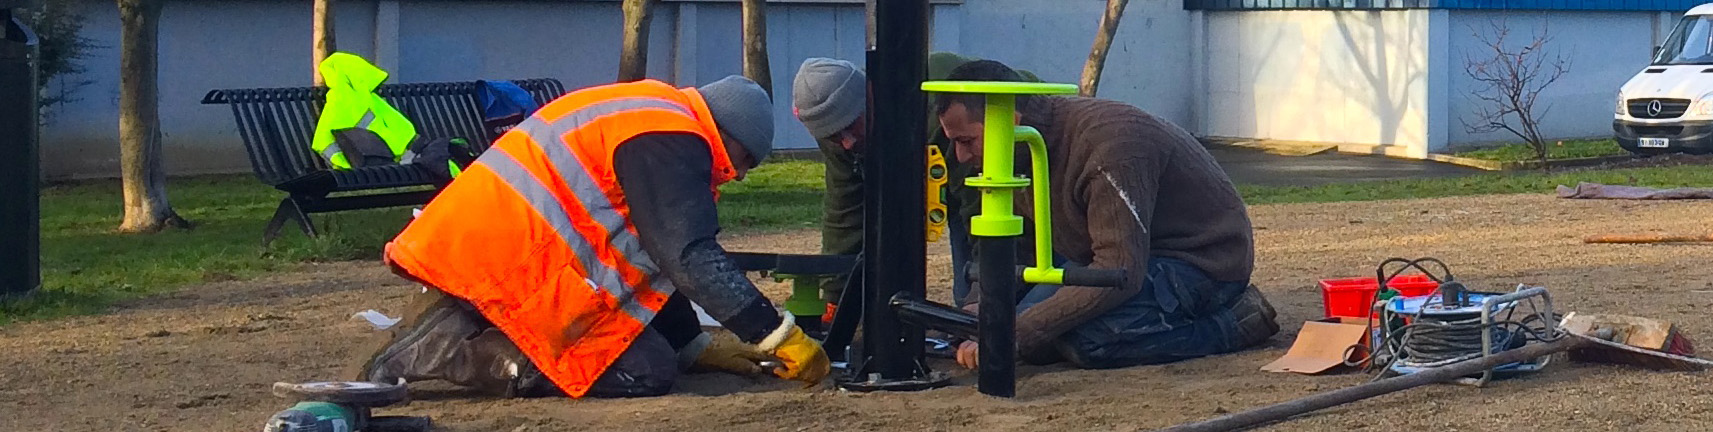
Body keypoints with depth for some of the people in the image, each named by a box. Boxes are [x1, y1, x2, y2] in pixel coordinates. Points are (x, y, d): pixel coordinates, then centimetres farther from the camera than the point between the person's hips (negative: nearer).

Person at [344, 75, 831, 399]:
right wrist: (782, 337, -11)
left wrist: (697, 346, 23)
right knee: (645, 372, -9)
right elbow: (691, 259, -17)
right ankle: (441, 348, -14)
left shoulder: (650, 115, 23)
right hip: (515, 262, -10)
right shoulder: (670, 142, -9)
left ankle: (450, 326, 8)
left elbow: (656, 254, 26)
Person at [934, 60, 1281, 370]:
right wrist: (979, 305, -13)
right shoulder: (1018, 158, -2)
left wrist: (1016, 335, -37)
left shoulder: (1108, 142, -31)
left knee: (1086, 341, -31)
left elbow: (1120, 270, -36)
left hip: (1205, 259, -9)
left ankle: (1233, 322, -11)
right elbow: (1015, 246, 10)